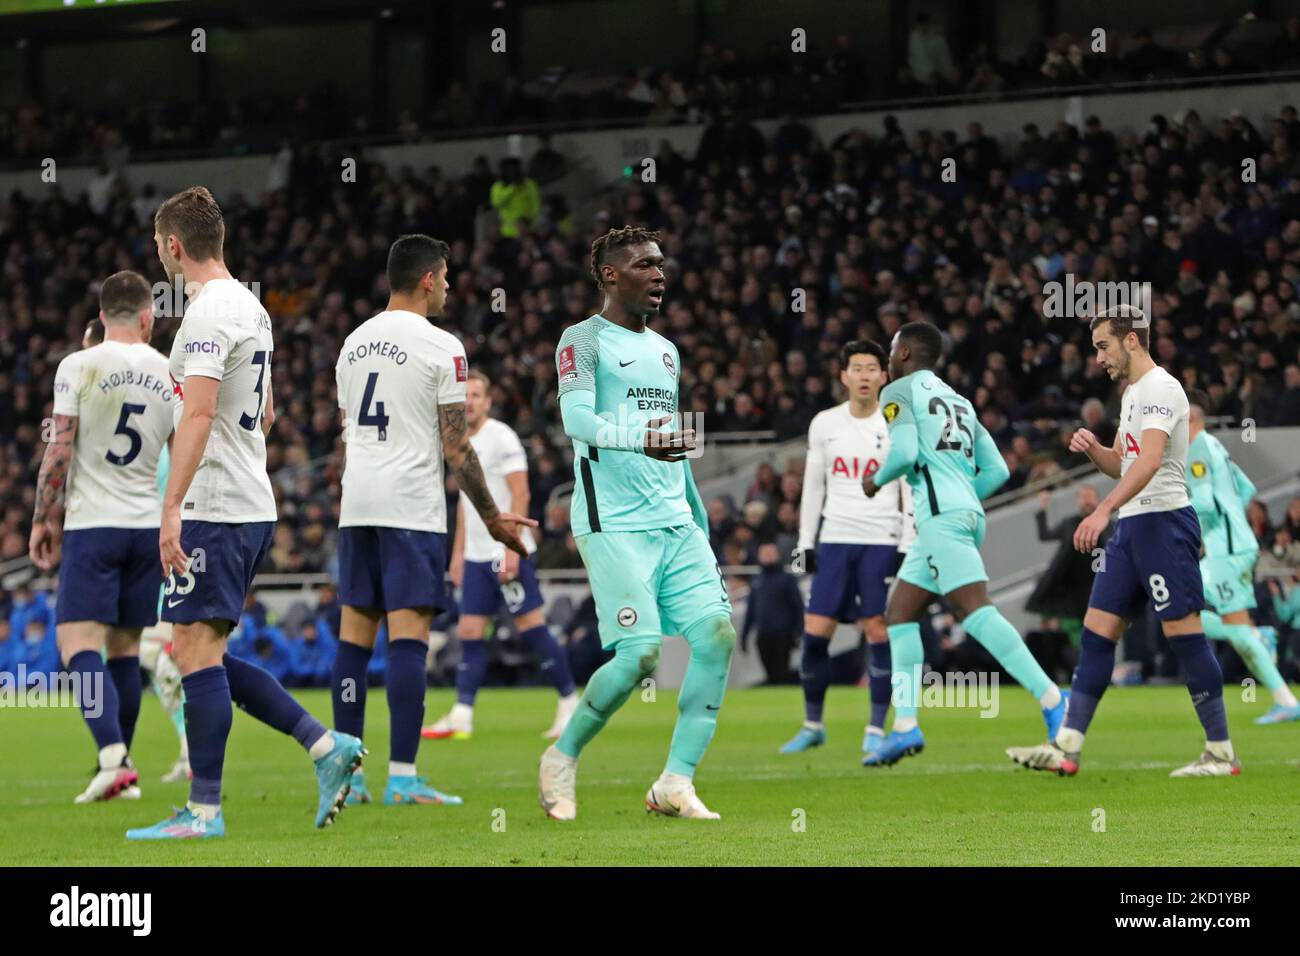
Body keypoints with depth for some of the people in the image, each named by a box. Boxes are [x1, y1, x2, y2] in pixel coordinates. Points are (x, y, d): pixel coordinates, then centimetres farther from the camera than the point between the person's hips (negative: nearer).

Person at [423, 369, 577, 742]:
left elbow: (520, 495, -14)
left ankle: (569, 701, 3)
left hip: (508, 553, -8)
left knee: (531, 627, -7)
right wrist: (458, 552, 20)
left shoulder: (501, 438, -9)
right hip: (476, 557, 8)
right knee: (469, 632, 1)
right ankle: (461, 715, -1)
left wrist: (511, 549, -20)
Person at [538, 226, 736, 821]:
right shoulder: (584, 341, -2)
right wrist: (640, 439, -37)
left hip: (676, 524, 7)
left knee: (717, 635, -9)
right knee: (640, 653, -16)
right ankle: (561, 759, 7)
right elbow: (577, 419, -19)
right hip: (613, 524, -7)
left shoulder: (665, 351, 22)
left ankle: (675, 783, -4)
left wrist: (701, 528, 26)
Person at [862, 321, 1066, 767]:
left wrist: (877, 480, 6)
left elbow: (904, 452, -13)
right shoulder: (958, 400, 27)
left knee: (974, 611, -17)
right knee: (898, 612, 13)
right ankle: (905, 726, 8)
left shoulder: (900, 392, 4)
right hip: (968, 511, 9)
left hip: (940, 513, -9)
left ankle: (1052, 700, -28)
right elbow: (997, 471, 20)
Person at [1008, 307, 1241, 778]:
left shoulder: (1160, 389, -13)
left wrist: (1102, 511, -37)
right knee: (1097, 632, 4)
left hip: (1164, 521, -10)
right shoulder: (1132, 393, 18)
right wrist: (1093, 448, 4)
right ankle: (1066, 748, 3)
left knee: (1184, 634, -7)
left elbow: (1149, 462, -27)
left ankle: (1221, 753, -1)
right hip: (1132, 526, 10)